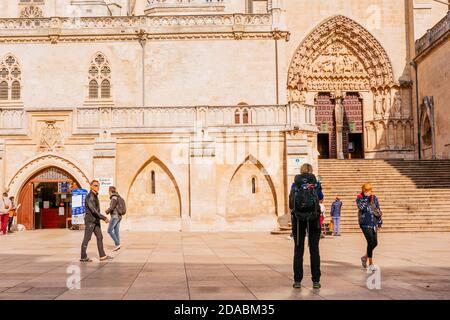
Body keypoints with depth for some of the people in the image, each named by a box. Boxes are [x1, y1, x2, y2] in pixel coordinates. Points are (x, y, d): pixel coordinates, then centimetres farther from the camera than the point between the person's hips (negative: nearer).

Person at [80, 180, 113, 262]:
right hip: (90, 220, -9)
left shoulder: (95, 196, 14)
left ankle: (102, 256, 10)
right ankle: (83, 257, 4)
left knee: (100, 237, 7)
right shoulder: (89, 197, -16)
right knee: (87, 238, -3)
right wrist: (104, 218, -24)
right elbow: (93, 210, -24)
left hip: (96, 221, 9)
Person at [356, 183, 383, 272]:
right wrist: (367, 198, -21)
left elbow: (378, 210, 14)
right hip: (365, 224, -5)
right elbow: (362, 207, -24)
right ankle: (371, 264, -3)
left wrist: (380, 223, 13)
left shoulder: (374, 198, 7)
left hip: (373, 224, 5)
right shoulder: (359, 199, -4)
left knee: (375, 243, 6)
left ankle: (365, 257, 31)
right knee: (370, 242, -13)